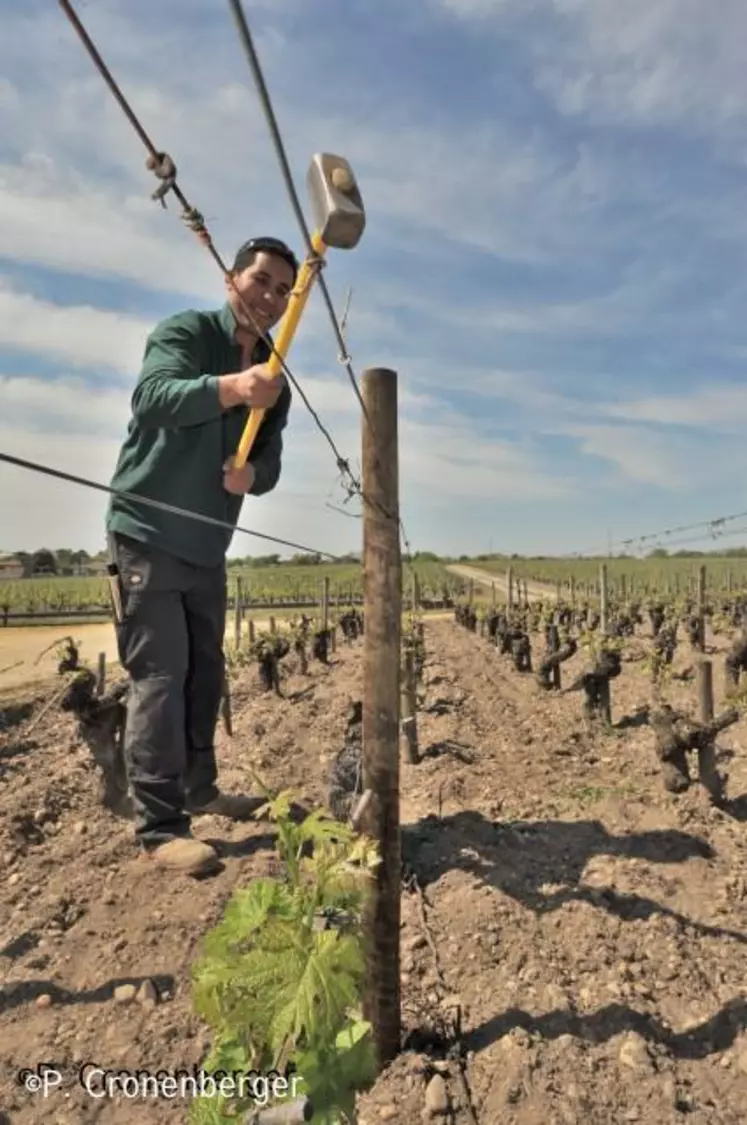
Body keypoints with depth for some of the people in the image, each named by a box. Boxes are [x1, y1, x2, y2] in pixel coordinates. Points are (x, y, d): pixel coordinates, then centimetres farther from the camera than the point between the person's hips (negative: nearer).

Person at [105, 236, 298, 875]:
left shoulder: (276, 381, 9)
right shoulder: (183, 332, -10)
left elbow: (271, 467, 4)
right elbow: (153, 397, -30)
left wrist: (250, 474, -21)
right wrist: (231, 387, -49)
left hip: (207, 546, 7)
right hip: (147, 534, -7)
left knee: (206, 672, 13)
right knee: (160, 674, -9)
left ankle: (200, 789, 29)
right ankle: (159, 827, -1)